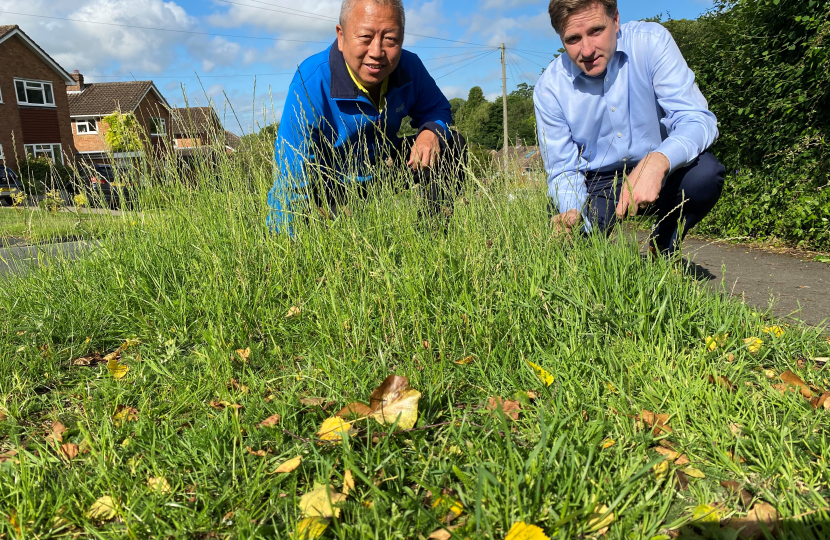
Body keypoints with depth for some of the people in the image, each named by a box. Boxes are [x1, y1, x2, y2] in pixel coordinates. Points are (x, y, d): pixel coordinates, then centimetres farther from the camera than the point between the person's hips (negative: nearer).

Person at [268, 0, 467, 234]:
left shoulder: (409, 67, -15)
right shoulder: (311, 82, -28)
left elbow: (437, 109, 4)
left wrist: (431, 132, -22)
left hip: (384, 166, 5)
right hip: (331, 187, -4)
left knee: (451, 144, -10)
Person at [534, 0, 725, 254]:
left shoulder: (651, 42, -14)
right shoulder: (549, 88, -12)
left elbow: (697, 119, -20)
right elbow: (562, 169, -8)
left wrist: (658, 161, -43)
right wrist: (571, 212, -31)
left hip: (660, 172, 1)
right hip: (597, 183, 0)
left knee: (705, 172, -31)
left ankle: (663, 246, 0)